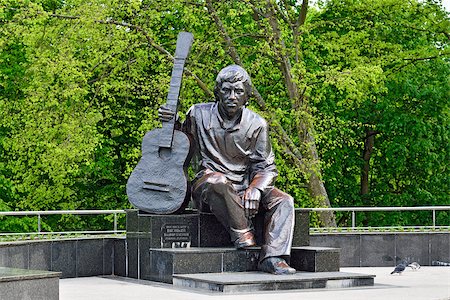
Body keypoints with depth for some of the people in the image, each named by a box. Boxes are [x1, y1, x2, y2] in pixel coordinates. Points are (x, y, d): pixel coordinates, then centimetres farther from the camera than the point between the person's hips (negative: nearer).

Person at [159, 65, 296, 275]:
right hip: (207, 186, -3)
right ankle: (243, 234, -24)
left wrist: (255, 188, -17)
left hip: (244, 188, 3)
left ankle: (272, 258, -31)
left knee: (284, 201, -20)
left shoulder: (256, 124, 3)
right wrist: (172, 123, -6)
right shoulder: (199, 114, 1)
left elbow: (266, 167, 4)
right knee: (218, 181, -39)